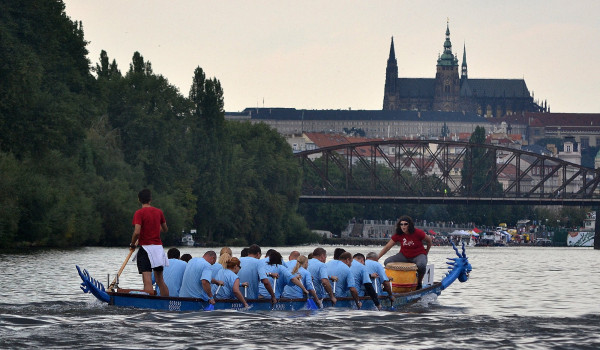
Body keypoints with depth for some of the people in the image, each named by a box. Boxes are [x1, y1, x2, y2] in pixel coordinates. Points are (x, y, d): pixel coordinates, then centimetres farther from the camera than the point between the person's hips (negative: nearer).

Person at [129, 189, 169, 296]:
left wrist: (132, 244, -2)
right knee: (160, 280, 14)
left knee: (147, 281, -9)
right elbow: (165, 229, 19)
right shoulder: (159, 212, 7)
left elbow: (137, 232, -19)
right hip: (158, 247, 5)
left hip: (145, 247, -5)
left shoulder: (139, 213, -9)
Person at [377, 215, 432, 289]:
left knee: (421, 265, -40)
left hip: (418, 255, -4)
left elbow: (429, 240, 0)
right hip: (404, 255, 4)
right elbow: (387, 247, -7)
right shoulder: (398, 235, -9)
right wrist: (377, 258, -13)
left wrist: (426, 251, 9)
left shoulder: (418, 233, -17)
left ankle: (419, 282, -9)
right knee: (388, 262, -18)